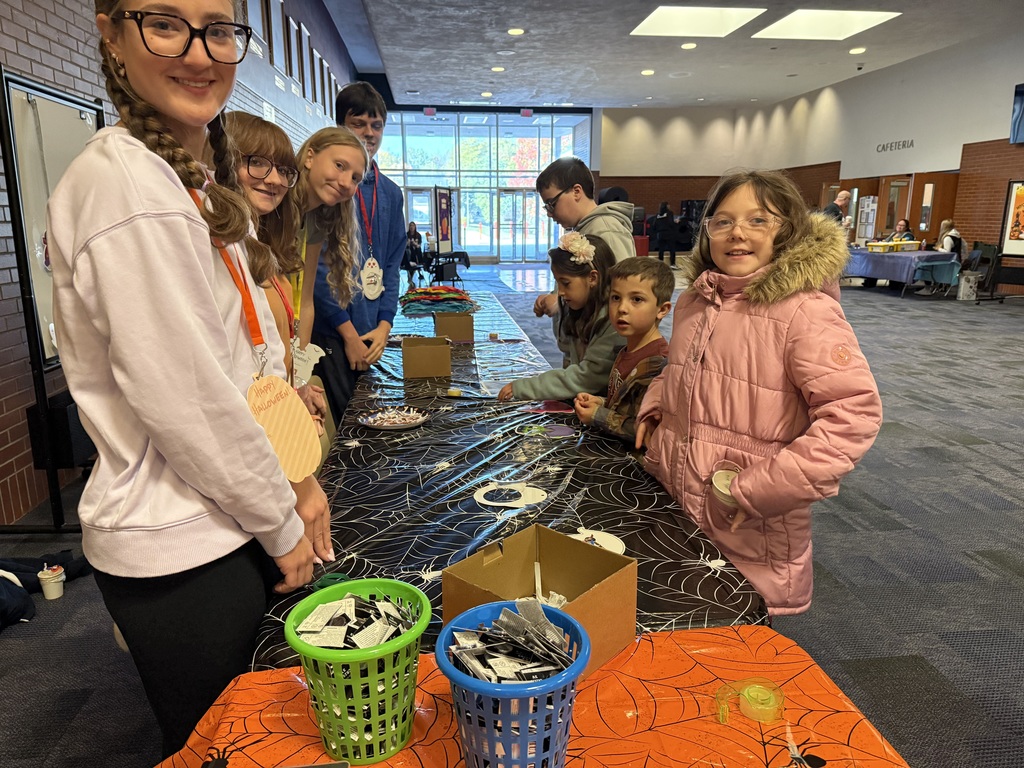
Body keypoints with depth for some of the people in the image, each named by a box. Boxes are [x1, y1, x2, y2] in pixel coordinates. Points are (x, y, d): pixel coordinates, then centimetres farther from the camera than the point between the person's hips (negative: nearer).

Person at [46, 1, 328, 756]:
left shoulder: (200, 183, 9)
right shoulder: (125, 184, -21)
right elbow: (188, 404, -22)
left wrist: (294, 486, 7)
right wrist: (282, 527, -10)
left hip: (225, 523, 8)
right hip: (177, 550, -8)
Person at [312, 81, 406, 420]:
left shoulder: (390, 192, 13)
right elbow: (316, 265, -11)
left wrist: (384, 326, 1)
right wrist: (348, 332, -11)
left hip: (371, 335, 6)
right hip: (331, 331, -6)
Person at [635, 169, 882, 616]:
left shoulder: (804, 312, -17)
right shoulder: (693, 303, 6)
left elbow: (855, 412, -24)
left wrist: (764, 489, -24)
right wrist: (654, 406, 6)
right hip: (673, 512, 7)